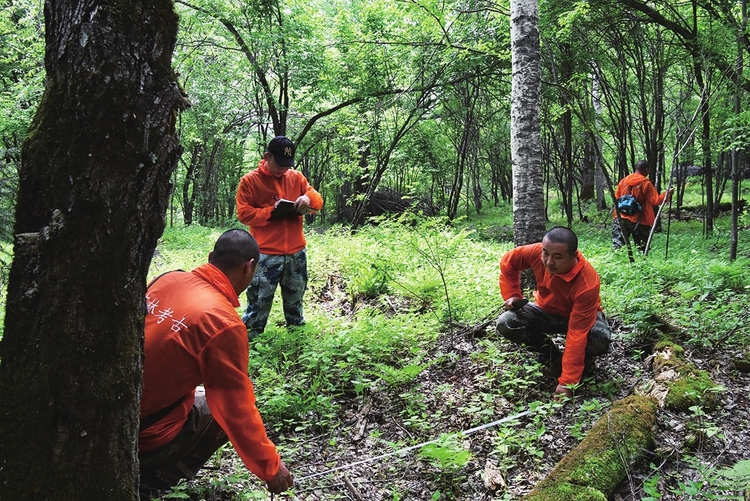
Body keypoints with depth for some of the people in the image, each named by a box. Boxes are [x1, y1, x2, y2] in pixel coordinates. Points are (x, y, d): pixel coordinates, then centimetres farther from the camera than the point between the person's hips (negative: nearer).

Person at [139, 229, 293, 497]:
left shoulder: (168, 279, -3)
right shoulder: (223, 322, -23)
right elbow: (237, 408, -16)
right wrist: (270, 468, -3)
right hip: (145, 435, -7)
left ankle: (138, 469, 19)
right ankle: (147, 480, 6)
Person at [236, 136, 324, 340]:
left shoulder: (296, 177, 9)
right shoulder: (250, 180, -3)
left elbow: (318, 202, 11)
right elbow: (244, 214, -9)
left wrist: (308, 198, -13)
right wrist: (271, 211, -18)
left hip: (296, 252, 5)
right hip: (266, 254, -5)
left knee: (295, 300, 19)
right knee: (259, 302, -4)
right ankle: (248, 339, 6)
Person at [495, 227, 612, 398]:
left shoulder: (587, 283, -38)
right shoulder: (537, 252, -29)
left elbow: (576, 333, -37)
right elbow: (508, 261, -5)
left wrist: (567, 382, -35)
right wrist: (512, 295, -13)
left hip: (579, 316, -3)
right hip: (546, 310, 4)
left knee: (601, 339, -37)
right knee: (505, 323, -24)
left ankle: (582, 359, 2)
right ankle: (548, 351, 6)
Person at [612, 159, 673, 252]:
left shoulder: (623, 181, 5)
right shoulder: (646, 183, -8)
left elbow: (616, 198, 10)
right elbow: (655, 200, -8)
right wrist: (667, 194, 5)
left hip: (621, 218, 4)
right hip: (639, 221, -3)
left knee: (617, 246, 3)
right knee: (642, 248, 6)